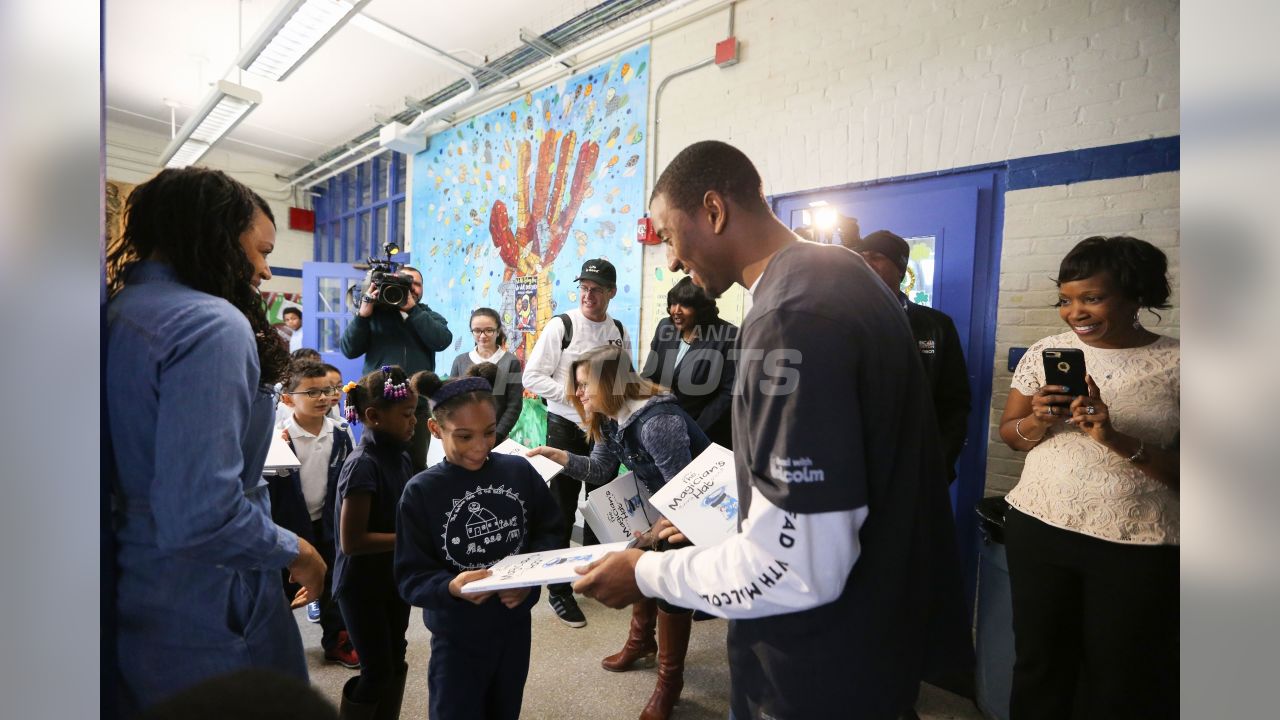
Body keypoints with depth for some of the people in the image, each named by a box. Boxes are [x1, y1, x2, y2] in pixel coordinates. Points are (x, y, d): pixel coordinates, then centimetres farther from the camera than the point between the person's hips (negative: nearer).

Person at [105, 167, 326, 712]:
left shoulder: (118, 311, 4)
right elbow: (202, 517, -30)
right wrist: (296, 551, -15)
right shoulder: (212, 324, -23)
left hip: (129, 593, 9)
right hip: (206, 612, -8)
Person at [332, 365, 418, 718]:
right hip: (362, 583, -7)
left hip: (394, 576, 7)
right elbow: (351, 541, -24)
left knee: (395, 663, 19)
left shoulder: (399, 455, 0)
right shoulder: (363, 465, -24)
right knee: (377, 671, 6)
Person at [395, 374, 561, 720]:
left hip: (515, 625, 3)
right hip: (457, 638, -3)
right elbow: (411, 578, -14)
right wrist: (451, 587, -33)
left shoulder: (519, 470, -10)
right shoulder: (421, 492, -16)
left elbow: (549, 531, -1)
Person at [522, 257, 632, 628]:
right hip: (567, 429, -4)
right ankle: (559, 590, 21)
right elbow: (532, 377, -11)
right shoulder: (561, 326, -9)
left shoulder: (620, 332, 4)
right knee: (561, 512, 4)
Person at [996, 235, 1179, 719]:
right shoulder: (1046, 352, 1)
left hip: (1138, 547, -2)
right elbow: (1009, 435, 6)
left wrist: (1116, 438, -23)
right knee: (1038, 663, 15)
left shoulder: (1175, 364, -7)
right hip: (1039, 529, 2)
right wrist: (1039, 421, -15)